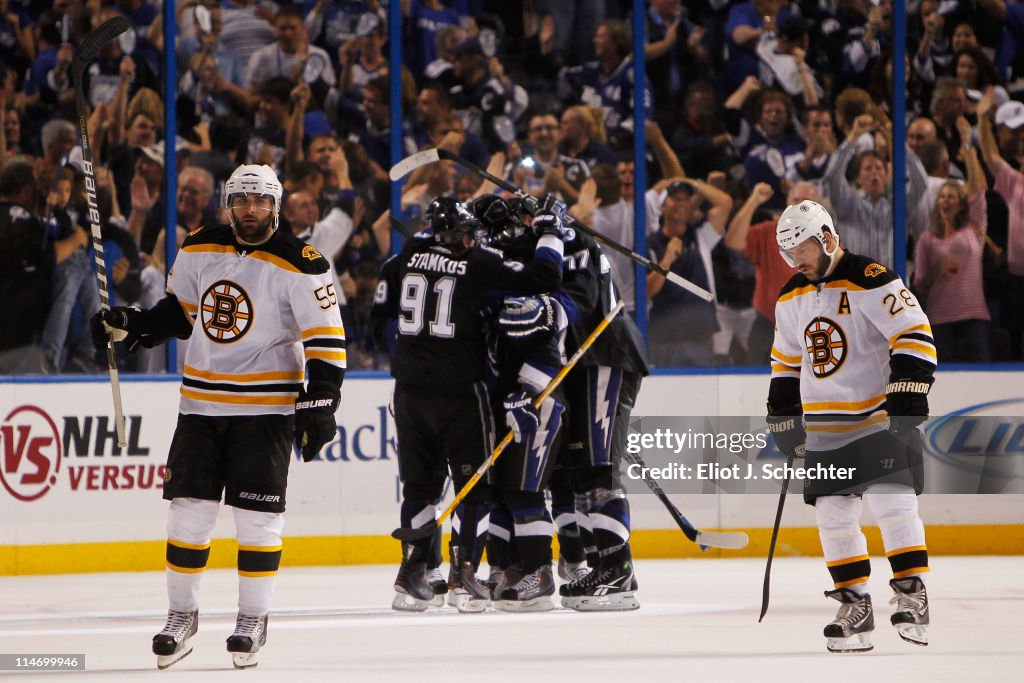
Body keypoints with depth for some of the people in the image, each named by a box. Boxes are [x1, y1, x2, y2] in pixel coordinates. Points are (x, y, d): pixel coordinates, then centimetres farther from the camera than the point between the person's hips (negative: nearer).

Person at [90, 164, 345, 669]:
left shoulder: (300, 265, -10)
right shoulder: (199, 250, 5)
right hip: (201, 399, 4)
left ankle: (253, 619, 7)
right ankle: (181, 615, 15)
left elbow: (327, 338, -10)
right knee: (189, 508, 4)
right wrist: (131, 326, 6)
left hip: (267, 405, -4)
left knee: (257, 513, -4)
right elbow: (180, 308, 20)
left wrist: (320, 401, -17)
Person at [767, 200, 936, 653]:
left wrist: (909, 396, -25)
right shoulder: (791, 299, 11)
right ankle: (854, 607, 9)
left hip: (880, 419, -7)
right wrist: (783, 417, 19)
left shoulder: (870, 282, -14)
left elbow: (915, 336, -19)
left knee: (892, 501, -16)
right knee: (833, 516, 3)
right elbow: (786, 361, 23)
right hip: (825, 428, 7)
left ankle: (912, 596, -11)